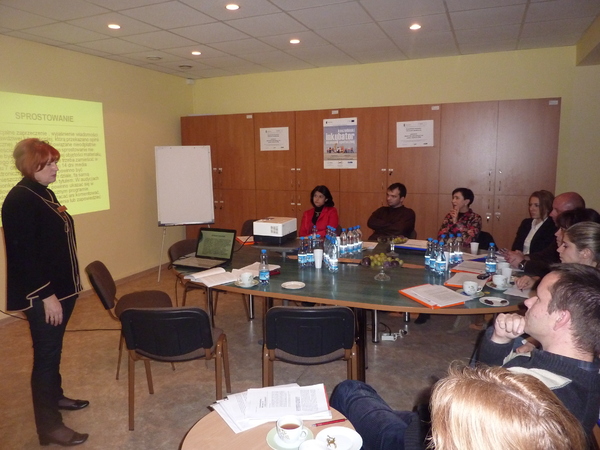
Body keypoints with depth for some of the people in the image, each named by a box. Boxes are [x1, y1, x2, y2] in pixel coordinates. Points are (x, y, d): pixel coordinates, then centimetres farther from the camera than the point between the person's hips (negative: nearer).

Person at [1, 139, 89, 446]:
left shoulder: (44, 193, 11)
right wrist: (46, 295, -22)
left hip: (60, 286, 9)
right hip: (41, 294, -9)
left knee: (53, 350, 22)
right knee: (46, 354, 0)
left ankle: (55, 396, 40)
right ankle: (49, 426, 12)